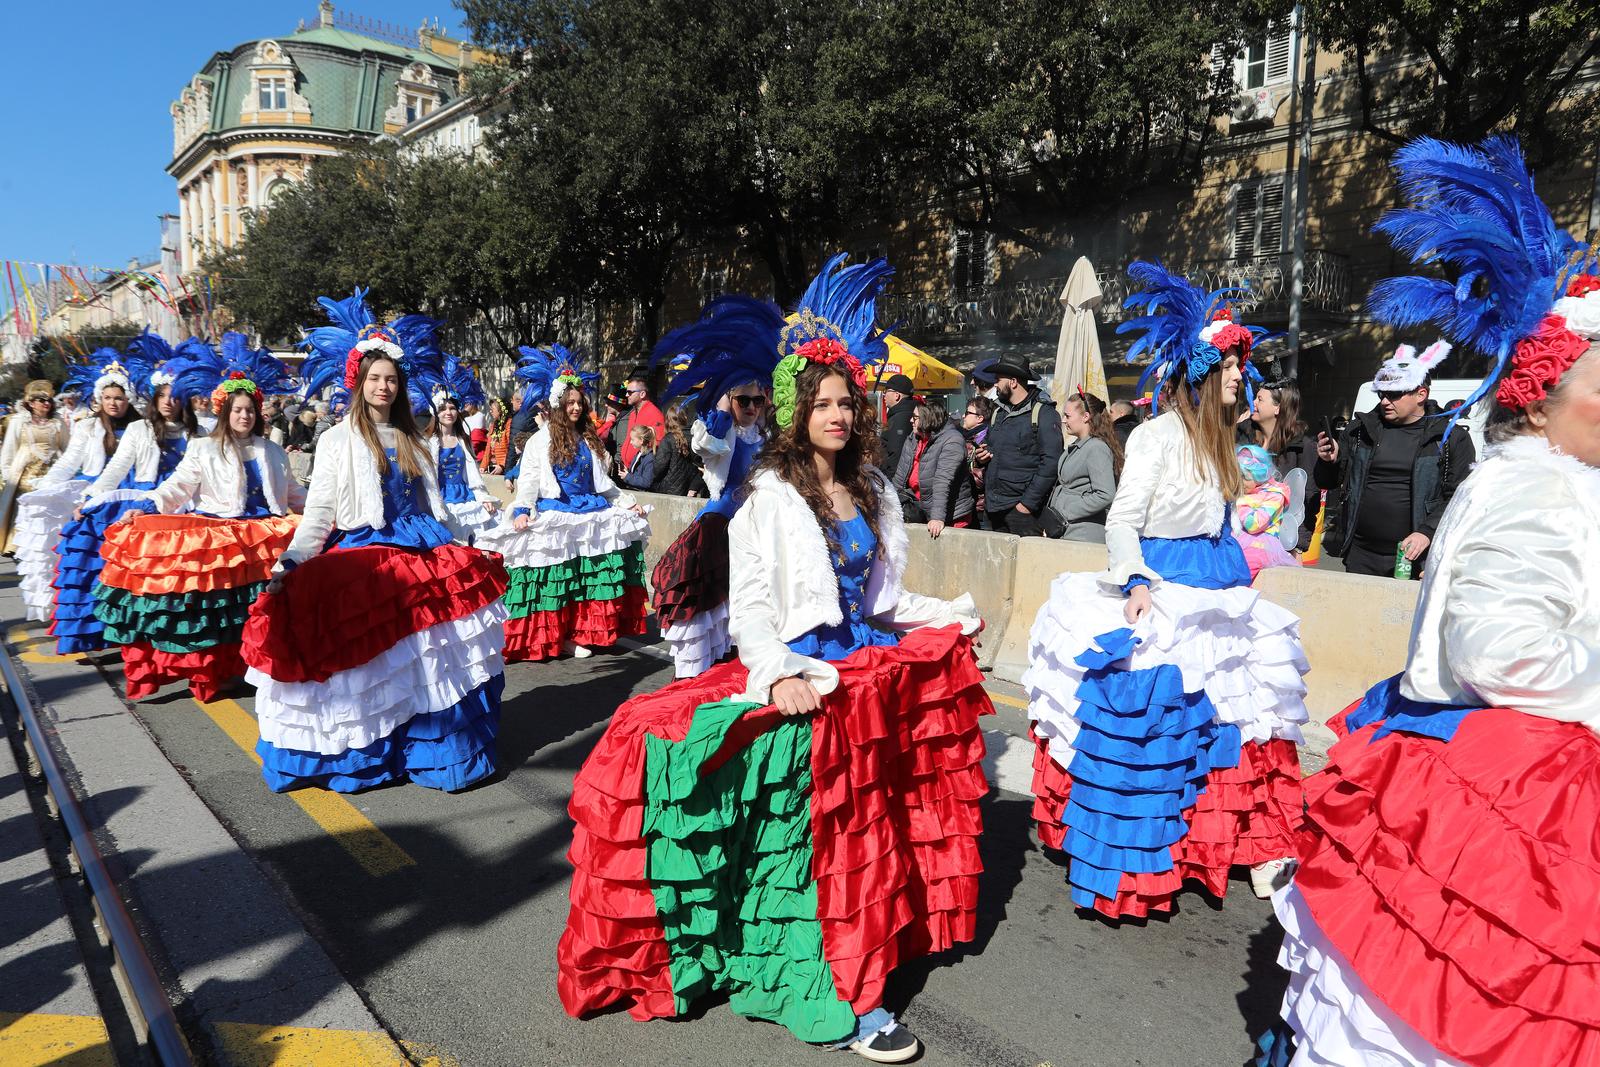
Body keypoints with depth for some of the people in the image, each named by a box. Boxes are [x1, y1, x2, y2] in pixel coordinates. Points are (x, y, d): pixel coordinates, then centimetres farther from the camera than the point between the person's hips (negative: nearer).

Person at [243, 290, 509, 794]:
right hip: (359, 562, -4)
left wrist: (465, 551, 17)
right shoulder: (337, 440, 2)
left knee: (431, 666, -2)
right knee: (369, 665, -7)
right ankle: (363, 757, 9)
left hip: (421, 560, 4)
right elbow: (318, 512, -1)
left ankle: (439, 751, 10)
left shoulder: (413, 441, 15)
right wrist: (289, 562, -13)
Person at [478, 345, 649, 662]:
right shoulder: (541, 440, 2)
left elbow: (601, 479, 24)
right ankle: (561, 635, -9)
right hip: (554, 513, -5)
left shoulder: (588, 439, 18)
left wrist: (627, 501, 19)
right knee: (560, 574, -18)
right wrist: (521, 511, -16)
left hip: (589, 507, 5)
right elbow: (528, 478, -3)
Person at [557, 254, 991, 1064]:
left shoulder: (871, 488, 15)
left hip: (866, 656, 7)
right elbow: (750, 601, -12)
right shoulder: (772, 492, -5)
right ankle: (841, 1000, -11)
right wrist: (779, 676, -26)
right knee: (833, 821, -17)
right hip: (802, 669, -7)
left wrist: (947, 614, 11)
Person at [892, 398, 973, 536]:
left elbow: (943, 482, -26)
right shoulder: (913, 439, 7)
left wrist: (938, 518, -33)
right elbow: (900, 475, 11)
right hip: (918, 503, 7)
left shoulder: (952, 441, -16)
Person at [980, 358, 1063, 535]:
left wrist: (1028, 503, -18)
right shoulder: (998, 411, 15)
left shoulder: (1043, 413, -8)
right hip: (994, 507, 7)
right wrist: (982, 455, 5)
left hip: (1021, 507, -7)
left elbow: (1050, 462, -15)